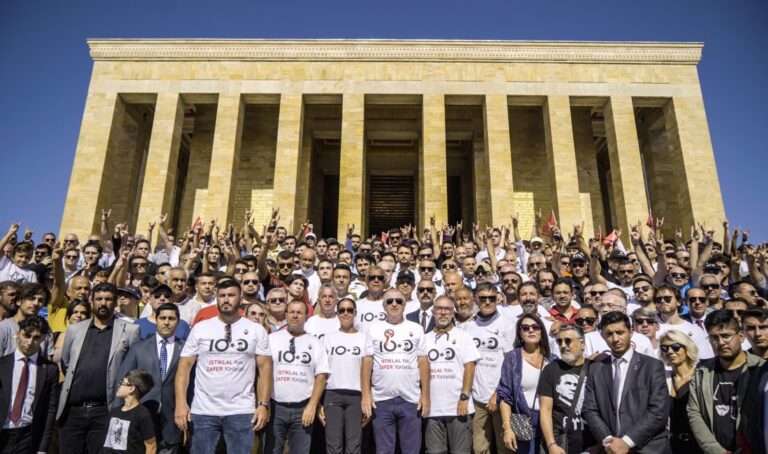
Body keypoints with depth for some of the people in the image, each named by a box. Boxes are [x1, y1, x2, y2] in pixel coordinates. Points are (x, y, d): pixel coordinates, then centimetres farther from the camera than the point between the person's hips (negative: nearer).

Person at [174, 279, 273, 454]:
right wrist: (181, 403, -8)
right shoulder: (200, 328, 3)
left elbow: (265, 367, -1)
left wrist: (264, 404, -8)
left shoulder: (256, 330, 1)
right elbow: (185, 366, 2)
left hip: (242, 411, -1)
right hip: (203, 411, 1)